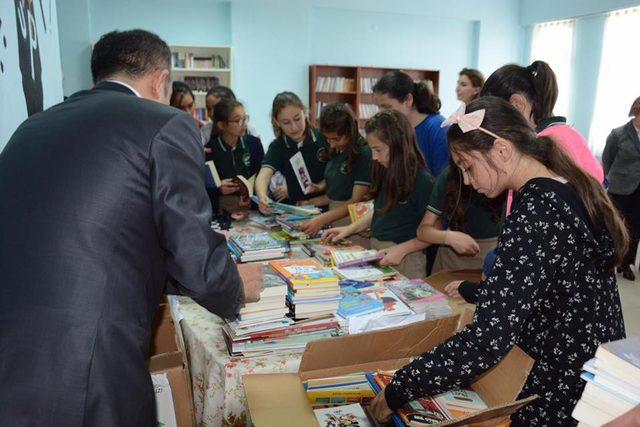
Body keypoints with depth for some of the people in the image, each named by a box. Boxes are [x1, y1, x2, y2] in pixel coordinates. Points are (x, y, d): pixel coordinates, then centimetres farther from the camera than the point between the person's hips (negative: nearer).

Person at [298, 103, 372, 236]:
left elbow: (356, 201, -15)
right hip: (333, 220, 6)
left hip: (352, 222, -6)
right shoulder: (336, 152, 10)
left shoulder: (364, 154, -12)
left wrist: (322, 220, -23)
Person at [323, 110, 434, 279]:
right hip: (377, 252, 6)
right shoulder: (386, 174, 7)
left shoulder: (422, 181, -15)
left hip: (405, 261, -6)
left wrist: (402, 249, -20)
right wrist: (349, 229, 10)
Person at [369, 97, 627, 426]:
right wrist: (471, 291, 17)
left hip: (559, 399, -8)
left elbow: (487, 342, -32)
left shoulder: (535, 212, -27)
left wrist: (398, 391, -25)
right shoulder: (572, 189, 1)